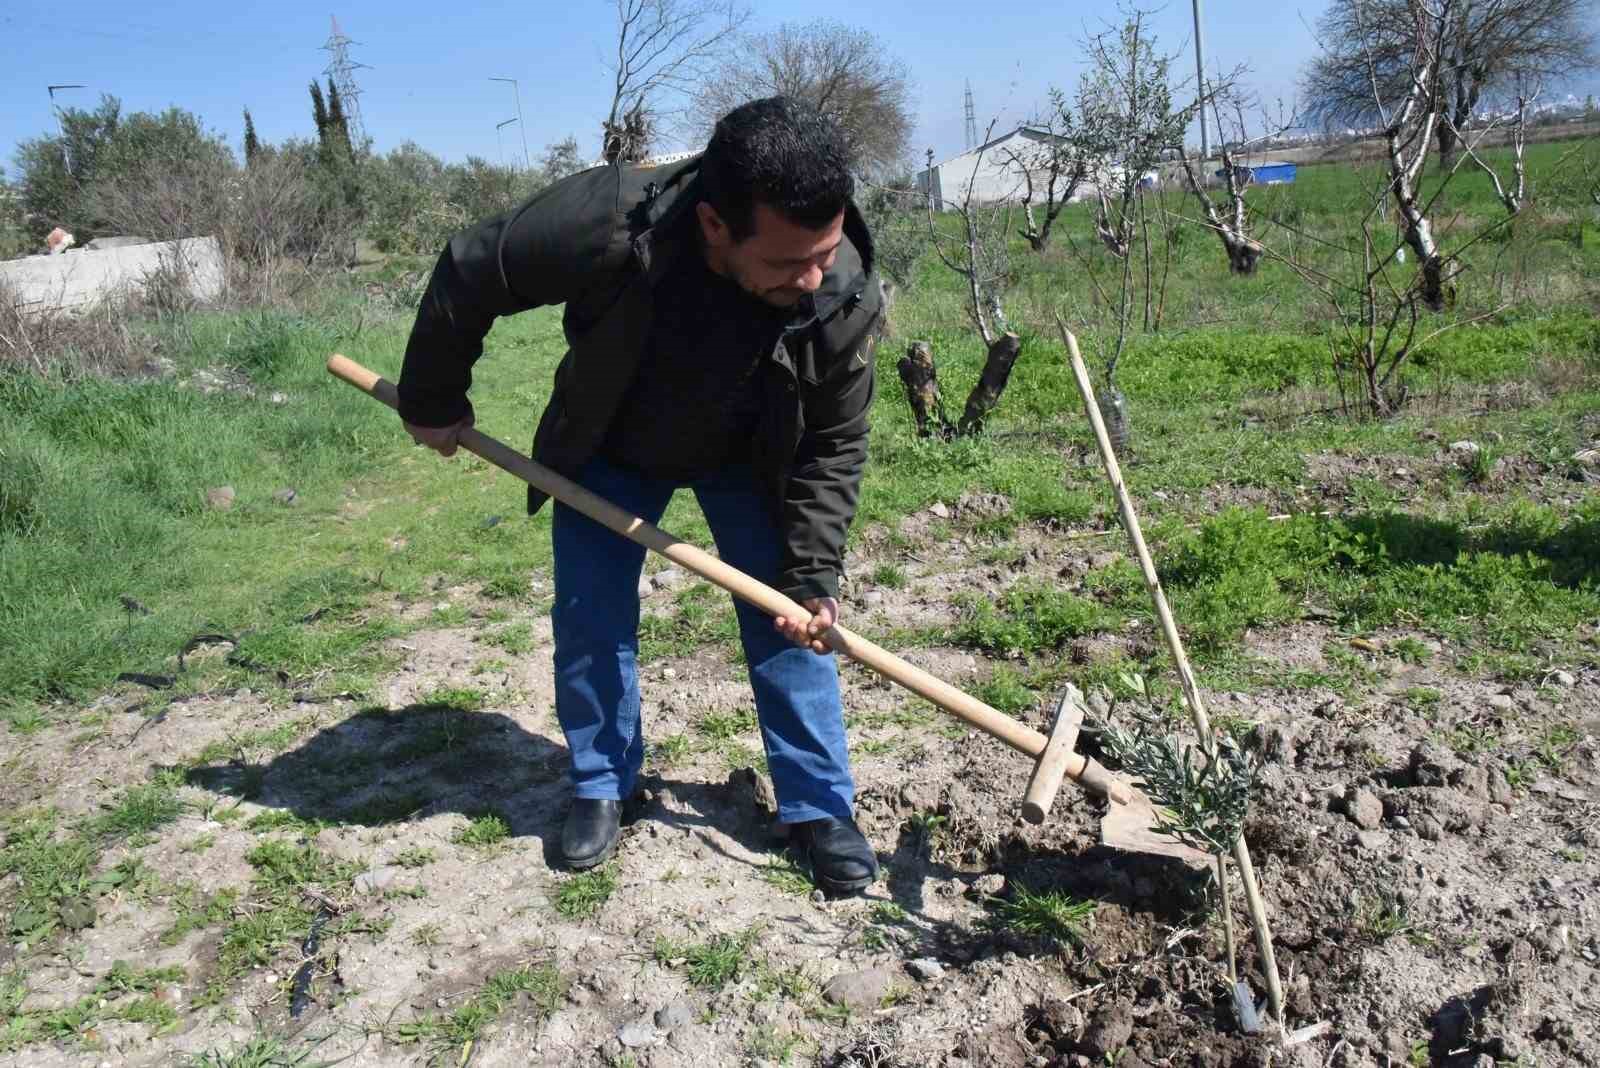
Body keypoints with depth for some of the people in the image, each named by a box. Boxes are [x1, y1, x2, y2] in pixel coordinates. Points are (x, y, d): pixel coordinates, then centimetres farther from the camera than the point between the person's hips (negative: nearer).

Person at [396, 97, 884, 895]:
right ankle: (601, 786, 25)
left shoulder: (847, 295, -33)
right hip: (611, 450, 0)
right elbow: (465, 276, -23)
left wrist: (813, 575, -20)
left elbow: (832, 445, -17)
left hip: (750, 459, 1)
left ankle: (818, 806, 11)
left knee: (788, 619, -5)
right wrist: (432, 402, -10)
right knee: (589, 622, 2)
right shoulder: (605, 226, -42)